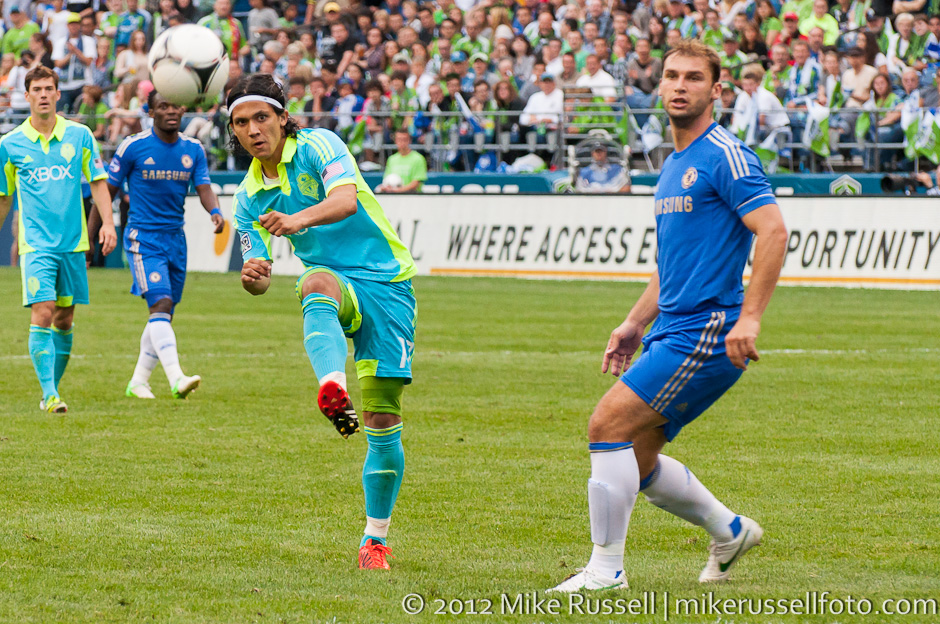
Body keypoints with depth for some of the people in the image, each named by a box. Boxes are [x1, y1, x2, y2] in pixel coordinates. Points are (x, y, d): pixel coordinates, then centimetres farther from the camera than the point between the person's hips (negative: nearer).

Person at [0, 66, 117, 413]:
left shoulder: (79, 135, 4)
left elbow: (98, 182, 8)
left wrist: (108, 222, -4)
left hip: (73, 242, 2)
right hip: (36, 244, -2)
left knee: (64, 320, 8)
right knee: (42, 315, -15)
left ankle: (53, 389, 21)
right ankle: (50, 394, -17)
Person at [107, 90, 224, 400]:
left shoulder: (193, 150, 6)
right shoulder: (133, 147, -7)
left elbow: (204, 189, -1)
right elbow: (107, 190, -1)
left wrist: (215, 212, -24)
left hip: (176, 238, 5)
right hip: (143, 238, -5)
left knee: (163, 315, 8)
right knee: (161, 304, -20)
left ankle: (138, 381, 22)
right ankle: (176, 379, -32)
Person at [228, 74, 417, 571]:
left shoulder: (317, 146, -6)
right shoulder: (248, 197, 9)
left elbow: (347, 198, -26)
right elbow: (259, 275, 6)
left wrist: (300, 218, -46)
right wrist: (253, 276, -20)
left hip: (386, 282, -2)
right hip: (337, 286, 2)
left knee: (383, 422, -6)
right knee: (316, 283, -38)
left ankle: (375, 539, 10)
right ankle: (332, 390, -66)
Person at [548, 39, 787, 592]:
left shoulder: (724, 156, -10)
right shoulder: (675, 165, 19)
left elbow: (774, 231, -19)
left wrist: (750, 318, -25)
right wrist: (636, 324, 21)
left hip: (704, 333, -9)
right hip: (672, 333, 9)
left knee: (609, 426, -16)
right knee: (636, 459, 11)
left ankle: (606, 569, -9)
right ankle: (728, 531, 29)